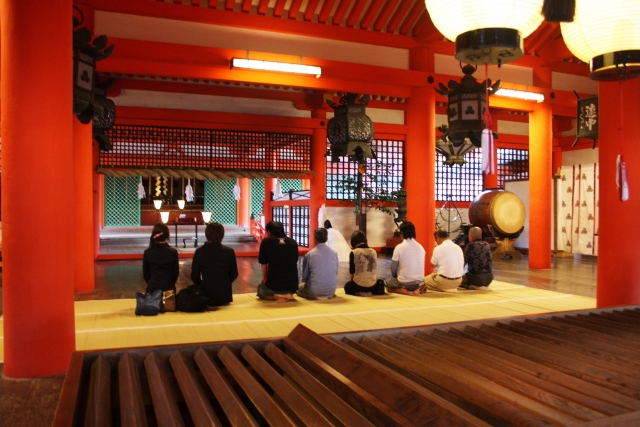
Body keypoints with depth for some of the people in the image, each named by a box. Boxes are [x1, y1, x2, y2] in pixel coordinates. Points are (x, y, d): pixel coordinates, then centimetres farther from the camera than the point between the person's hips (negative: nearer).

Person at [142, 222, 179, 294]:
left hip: (152, 288, 1)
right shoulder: (173, 252, -9)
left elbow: (145, 273, 2)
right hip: (168, 288, -1)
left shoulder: (147, 252, -7)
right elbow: (175, 272, -1)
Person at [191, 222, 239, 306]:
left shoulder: (199, 251, -6)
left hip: (207, 295, -1)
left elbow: (194, 275, 0)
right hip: (225, 296, 1)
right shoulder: (229, 251, -6)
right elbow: (234, 274, 4)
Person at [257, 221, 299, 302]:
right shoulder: (293, 242, 8)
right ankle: (288, 295, 7)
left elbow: (263, 265, 5)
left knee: (261, 289, 32)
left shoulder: (266, 241, -1)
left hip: (273, 285, -3)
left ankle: (276, 296, 2)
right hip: (292, 285, 4)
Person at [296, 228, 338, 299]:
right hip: (331, 292, 4)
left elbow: (304, 277, -1)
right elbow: (336, 273, 9)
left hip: (314, 293, -4)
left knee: (299, 287, 24)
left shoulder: (309, 255, -9)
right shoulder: (334, 253, -2)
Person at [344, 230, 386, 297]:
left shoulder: (353, 253, -10)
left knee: (347, 286, 30)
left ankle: (359, 293, 2)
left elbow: (352, 271, -2)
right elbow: (375, 270, 11)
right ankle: (370, 292, 7)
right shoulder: (374, 252, 1)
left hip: (359, 285, -3)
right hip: (373, 285, 3)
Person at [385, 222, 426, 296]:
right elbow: (420, 267, 11)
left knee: (388, 284, 24)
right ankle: (415, 289, 8)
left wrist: (395, 277, 15)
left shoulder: (399, 247, -13)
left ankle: (405, 291, -1)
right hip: (420, 281, 5)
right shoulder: (421, 247, 2)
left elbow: (393, 268, -6)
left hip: (405, 282, -5)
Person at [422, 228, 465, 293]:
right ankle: (451, 289, 13)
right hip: (458, 281, 7)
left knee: (425, 280, 16)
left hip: (444, 281, -7)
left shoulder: (438, 248, -10)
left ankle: (444, 289, 3)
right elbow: (462, 265, 13)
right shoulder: (458, 247, 7)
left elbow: (433, 265, 2)